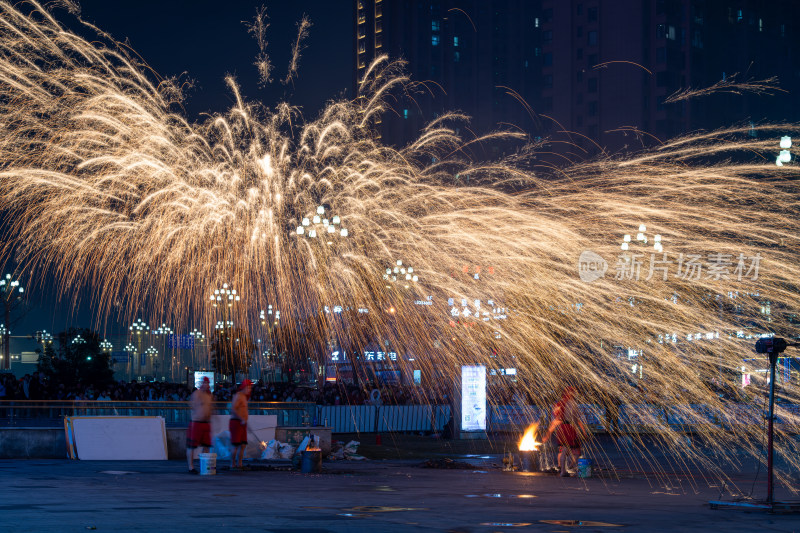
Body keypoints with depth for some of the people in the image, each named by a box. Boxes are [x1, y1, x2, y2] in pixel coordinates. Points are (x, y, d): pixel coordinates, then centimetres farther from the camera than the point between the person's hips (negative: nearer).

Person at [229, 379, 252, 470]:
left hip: (242, 424, 10)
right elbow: (233, 409, -23)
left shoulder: (244, 397, 20)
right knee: (236, 446, -9)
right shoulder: (238, 396, -11)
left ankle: (239, 464, 9)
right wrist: (242, 419, -24)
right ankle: (232, 465, -5)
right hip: (236, 423, -10)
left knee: (243, 445, 6)